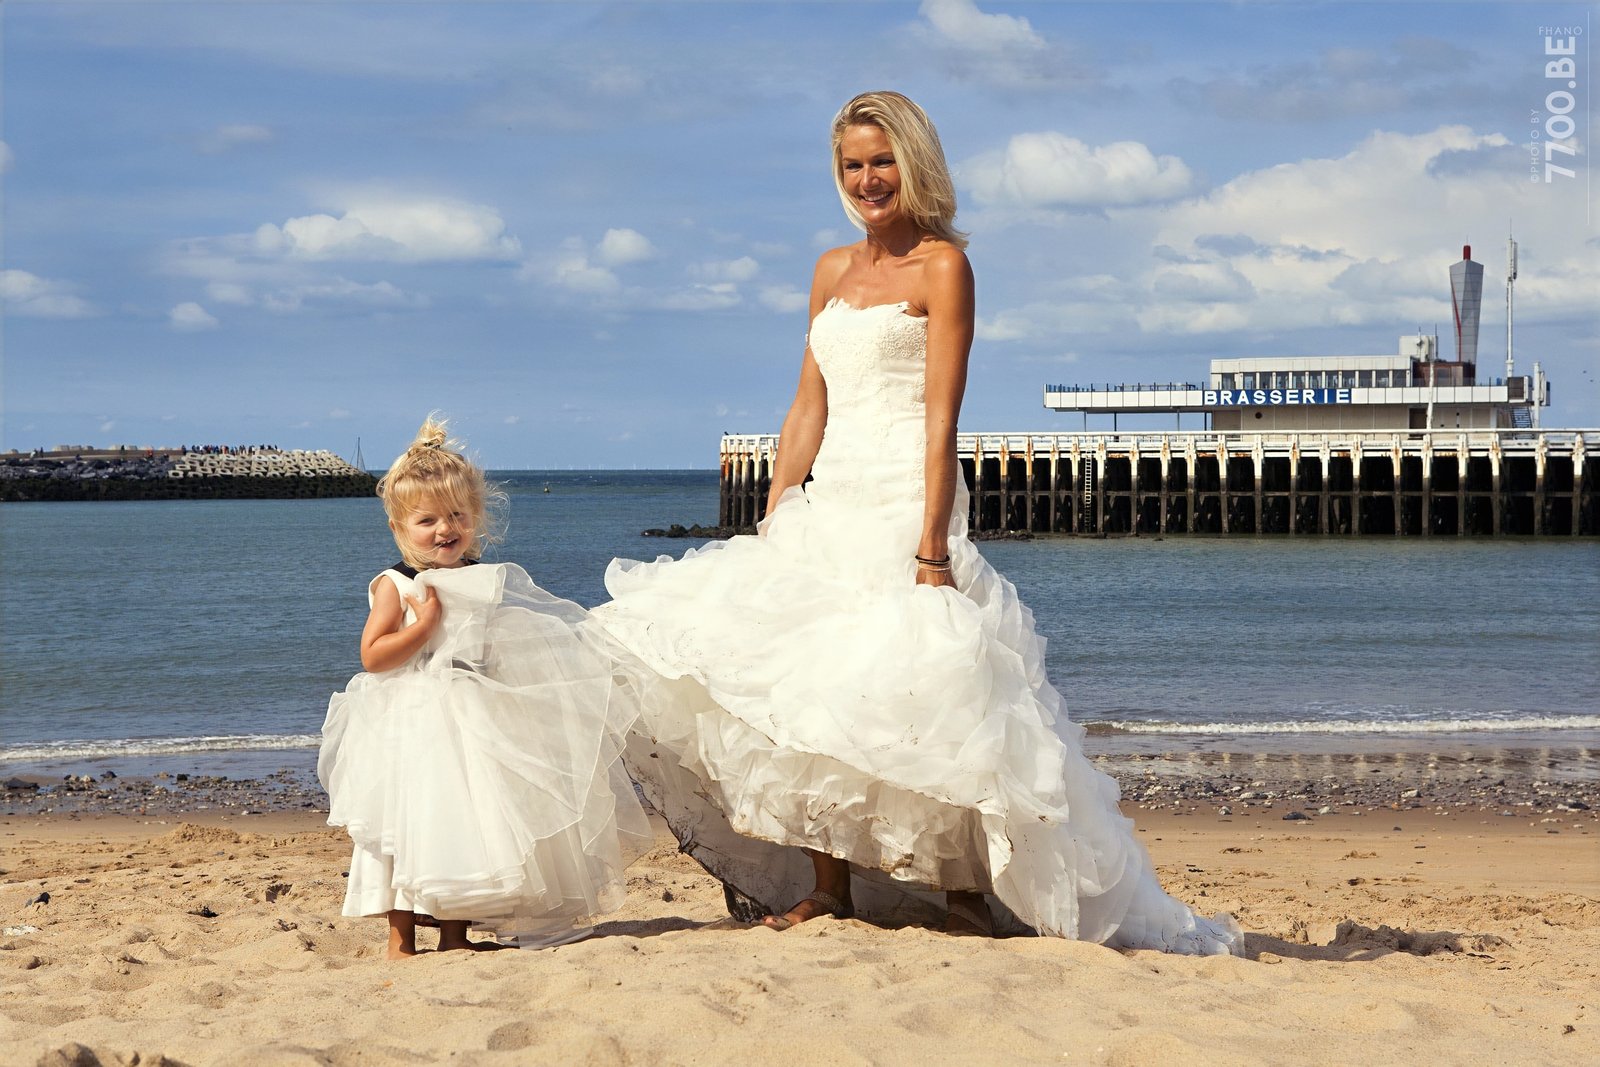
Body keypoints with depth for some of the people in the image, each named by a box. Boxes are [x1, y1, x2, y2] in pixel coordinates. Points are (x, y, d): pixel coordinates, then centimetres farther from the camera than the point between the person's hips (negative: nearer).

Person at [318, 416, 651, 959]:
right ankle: (401, 939, 1)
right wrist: (426, 624, -21)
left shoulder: (489, 581, 9)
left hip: (478, 723, 5)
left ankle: (454, 933, 17)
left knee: (465, 823, 7)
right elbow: (373, 656, -17)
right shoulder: (395, 586, -7)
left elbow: (508, 652, 22)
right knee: (409, 824, -7)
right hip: (413, 725, -5)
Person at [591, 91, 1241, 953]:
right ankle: (828, 889, 9)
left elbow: (941, 416, -11)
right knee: (802, 696, 1)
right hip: (828, 508, 7)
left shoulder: (942, 265, -3)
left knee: (907, 695, -12)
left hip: (904, 502, -7)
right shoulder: (833, 272, 18)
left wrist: (931, 546, -18)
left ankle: (967, 890, -1)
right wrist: (770, 526, 12)